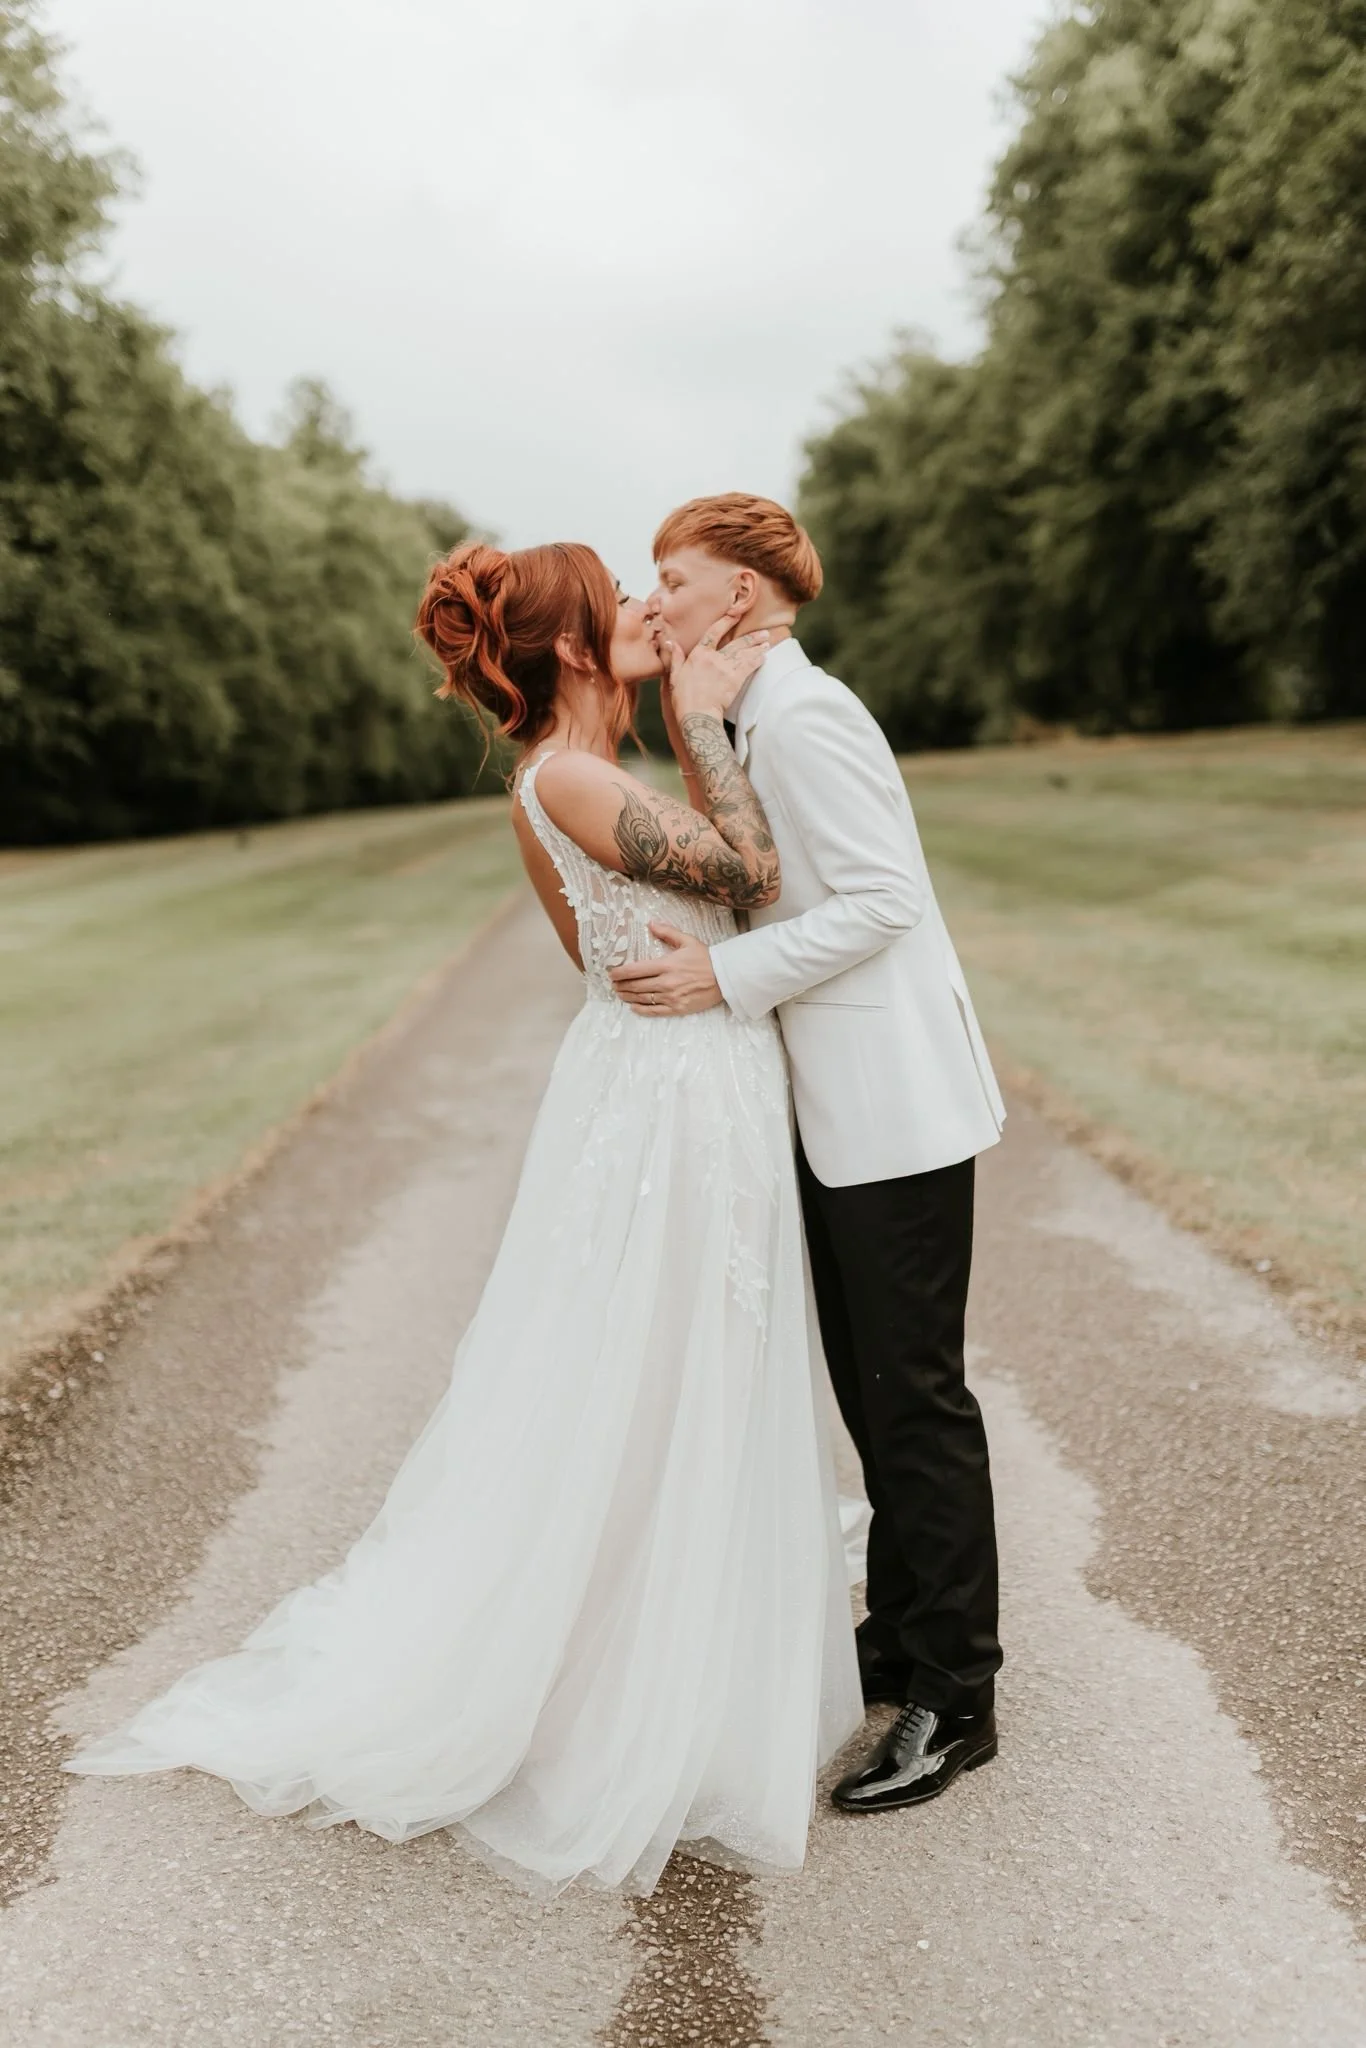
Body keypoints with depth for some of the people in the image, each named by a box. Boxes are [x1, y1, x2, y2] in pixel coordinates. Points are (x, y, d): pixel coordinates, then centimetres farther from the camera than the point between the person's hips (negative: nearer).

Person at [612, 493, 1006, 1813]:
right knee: (869, 1389, 17)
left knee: (914, 1396, -2)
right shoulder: (748, 724, 14)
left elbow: (882, 897, -21)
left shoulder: (802, 716, -16)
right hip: (835, 1109, 10)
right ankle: (902, 1635, 31)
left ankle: (955, 1701, 9)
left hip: (895, 1108, -10)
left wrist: (724, 979, -21)